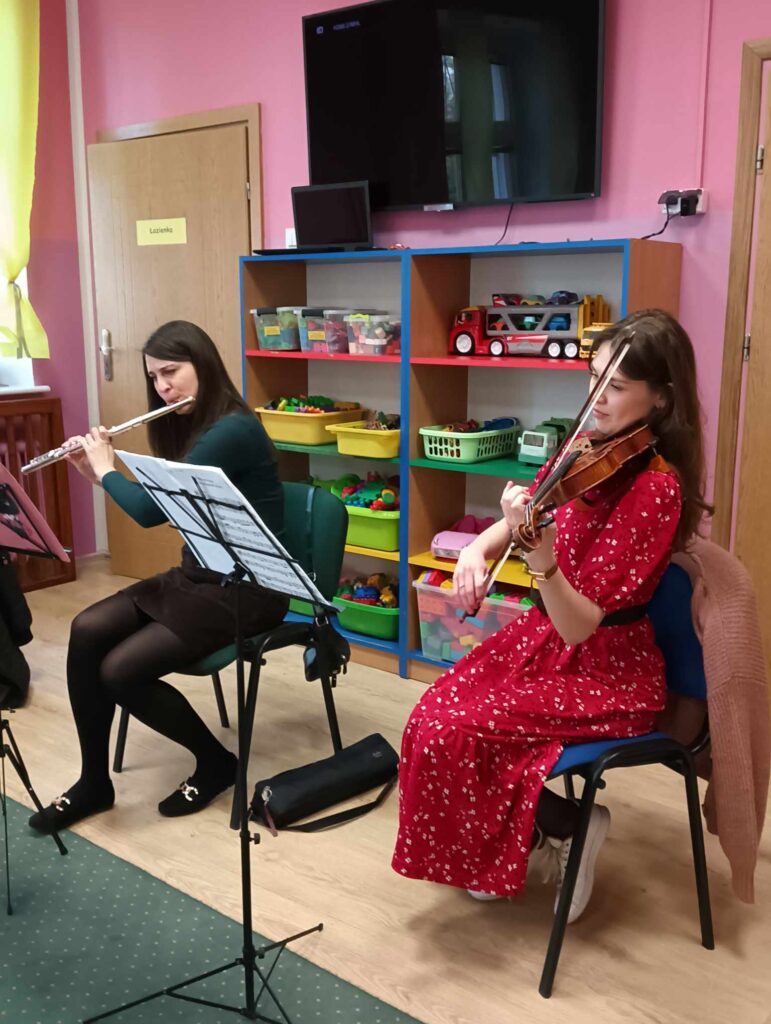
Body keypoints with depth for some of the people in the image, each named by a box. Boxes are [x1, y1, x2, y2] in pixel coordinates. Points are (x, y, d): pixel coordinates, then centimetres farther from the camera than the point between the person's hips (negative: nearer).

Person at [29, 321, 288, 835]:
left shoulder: (232, 430, -21)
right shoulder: (190, 426, 9)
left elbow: (150, 510, -25)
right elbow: (159, 502, 19)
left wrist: (107, 469, -7)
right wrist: (98, 472, 9)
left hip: (246, 590, -9)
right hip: (196, 576, 9)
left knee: (121, 671, -17)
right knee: (87, 630, -10)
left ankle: (217, 761, 7)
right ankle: (94, 782, 5)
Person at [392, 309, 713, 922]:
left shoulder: (656, 486, -23)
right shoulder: (589, 448, 0)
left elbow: (578, 624, -27)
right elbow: (518, 519, 12)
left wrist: (538, 551, -44)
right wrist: (478, 550, -10)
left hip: (607, 672, -7)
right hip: (543, 637, 7)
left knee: (453, 731, -18)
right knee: (435, 709, -8)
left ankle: (567, 828, 5)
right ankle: (525, 837, 15)